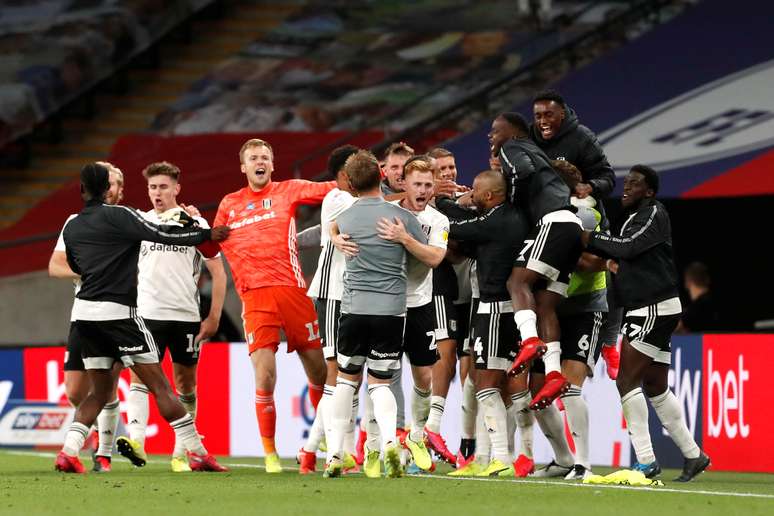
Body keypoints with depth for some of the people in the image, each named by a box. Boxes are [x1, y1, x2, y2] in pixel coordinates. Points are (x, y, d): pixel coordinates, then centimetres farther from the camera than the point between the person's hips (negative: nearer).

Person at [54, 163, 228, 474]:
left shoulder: (71, 228, 10)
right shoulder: (117, 216, -8)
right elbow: (162, 235, -13)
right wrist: (207, 235, -3)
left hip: (84, 310, 6)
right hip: (118, 312, -6)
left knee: (100, 391, 14)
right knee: (160, 386, -3)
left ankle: (68, 451, -1)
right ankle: (197, 453, -3)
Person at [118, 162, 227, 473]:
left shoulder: (195, 223, 2)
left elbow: (218, 273, 5)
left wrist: (214, 316, -2)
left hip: (186, 316, 0)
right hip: (147, 314, 0)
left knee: (186, 382, 8)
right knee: (140, 374, -17)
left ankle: (181, 453, 17)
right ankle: (136, 440, -31)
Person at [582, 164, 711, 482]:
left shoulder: (653, 214, -9)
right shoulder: (633, 218, 20)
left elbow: (628, 247, -21)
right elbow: (618, 254, 14)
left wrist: (589, 239, -14)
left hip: (655, 309, -10)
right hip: (642, 310, 10)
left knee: (627, 380, -14)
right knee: (656, 387, 14)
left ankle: (646, 462, -16)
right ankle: (693, 455, 21)